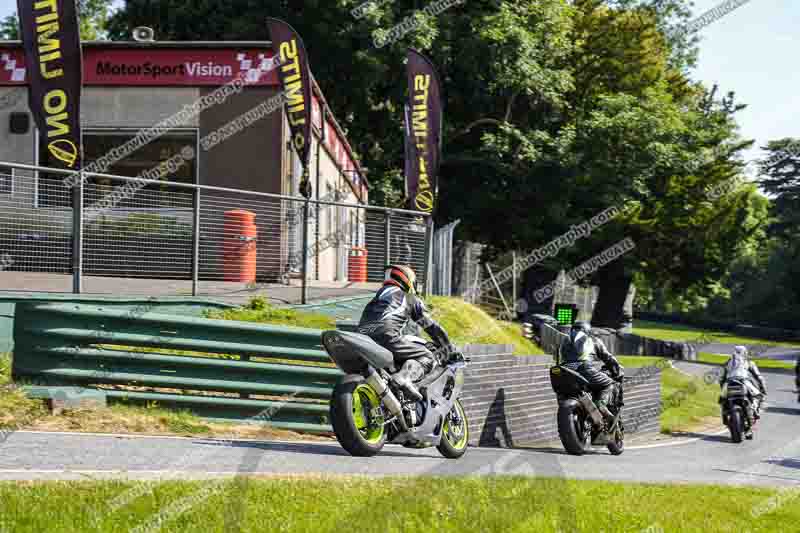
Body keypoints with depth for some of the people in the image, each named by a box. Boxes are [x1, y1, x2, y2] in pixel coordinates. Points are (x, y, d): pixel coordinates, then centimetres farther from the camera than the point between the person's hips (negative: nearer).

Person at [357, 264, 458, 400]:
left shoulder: (376, 298, 37)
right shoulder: (410, 299, 20)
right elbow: (431, 326, 21)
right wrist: (450, 349, 31)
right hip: (387, 337, -7)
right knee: (427, 357, -2)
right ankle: (405, 377, -30)